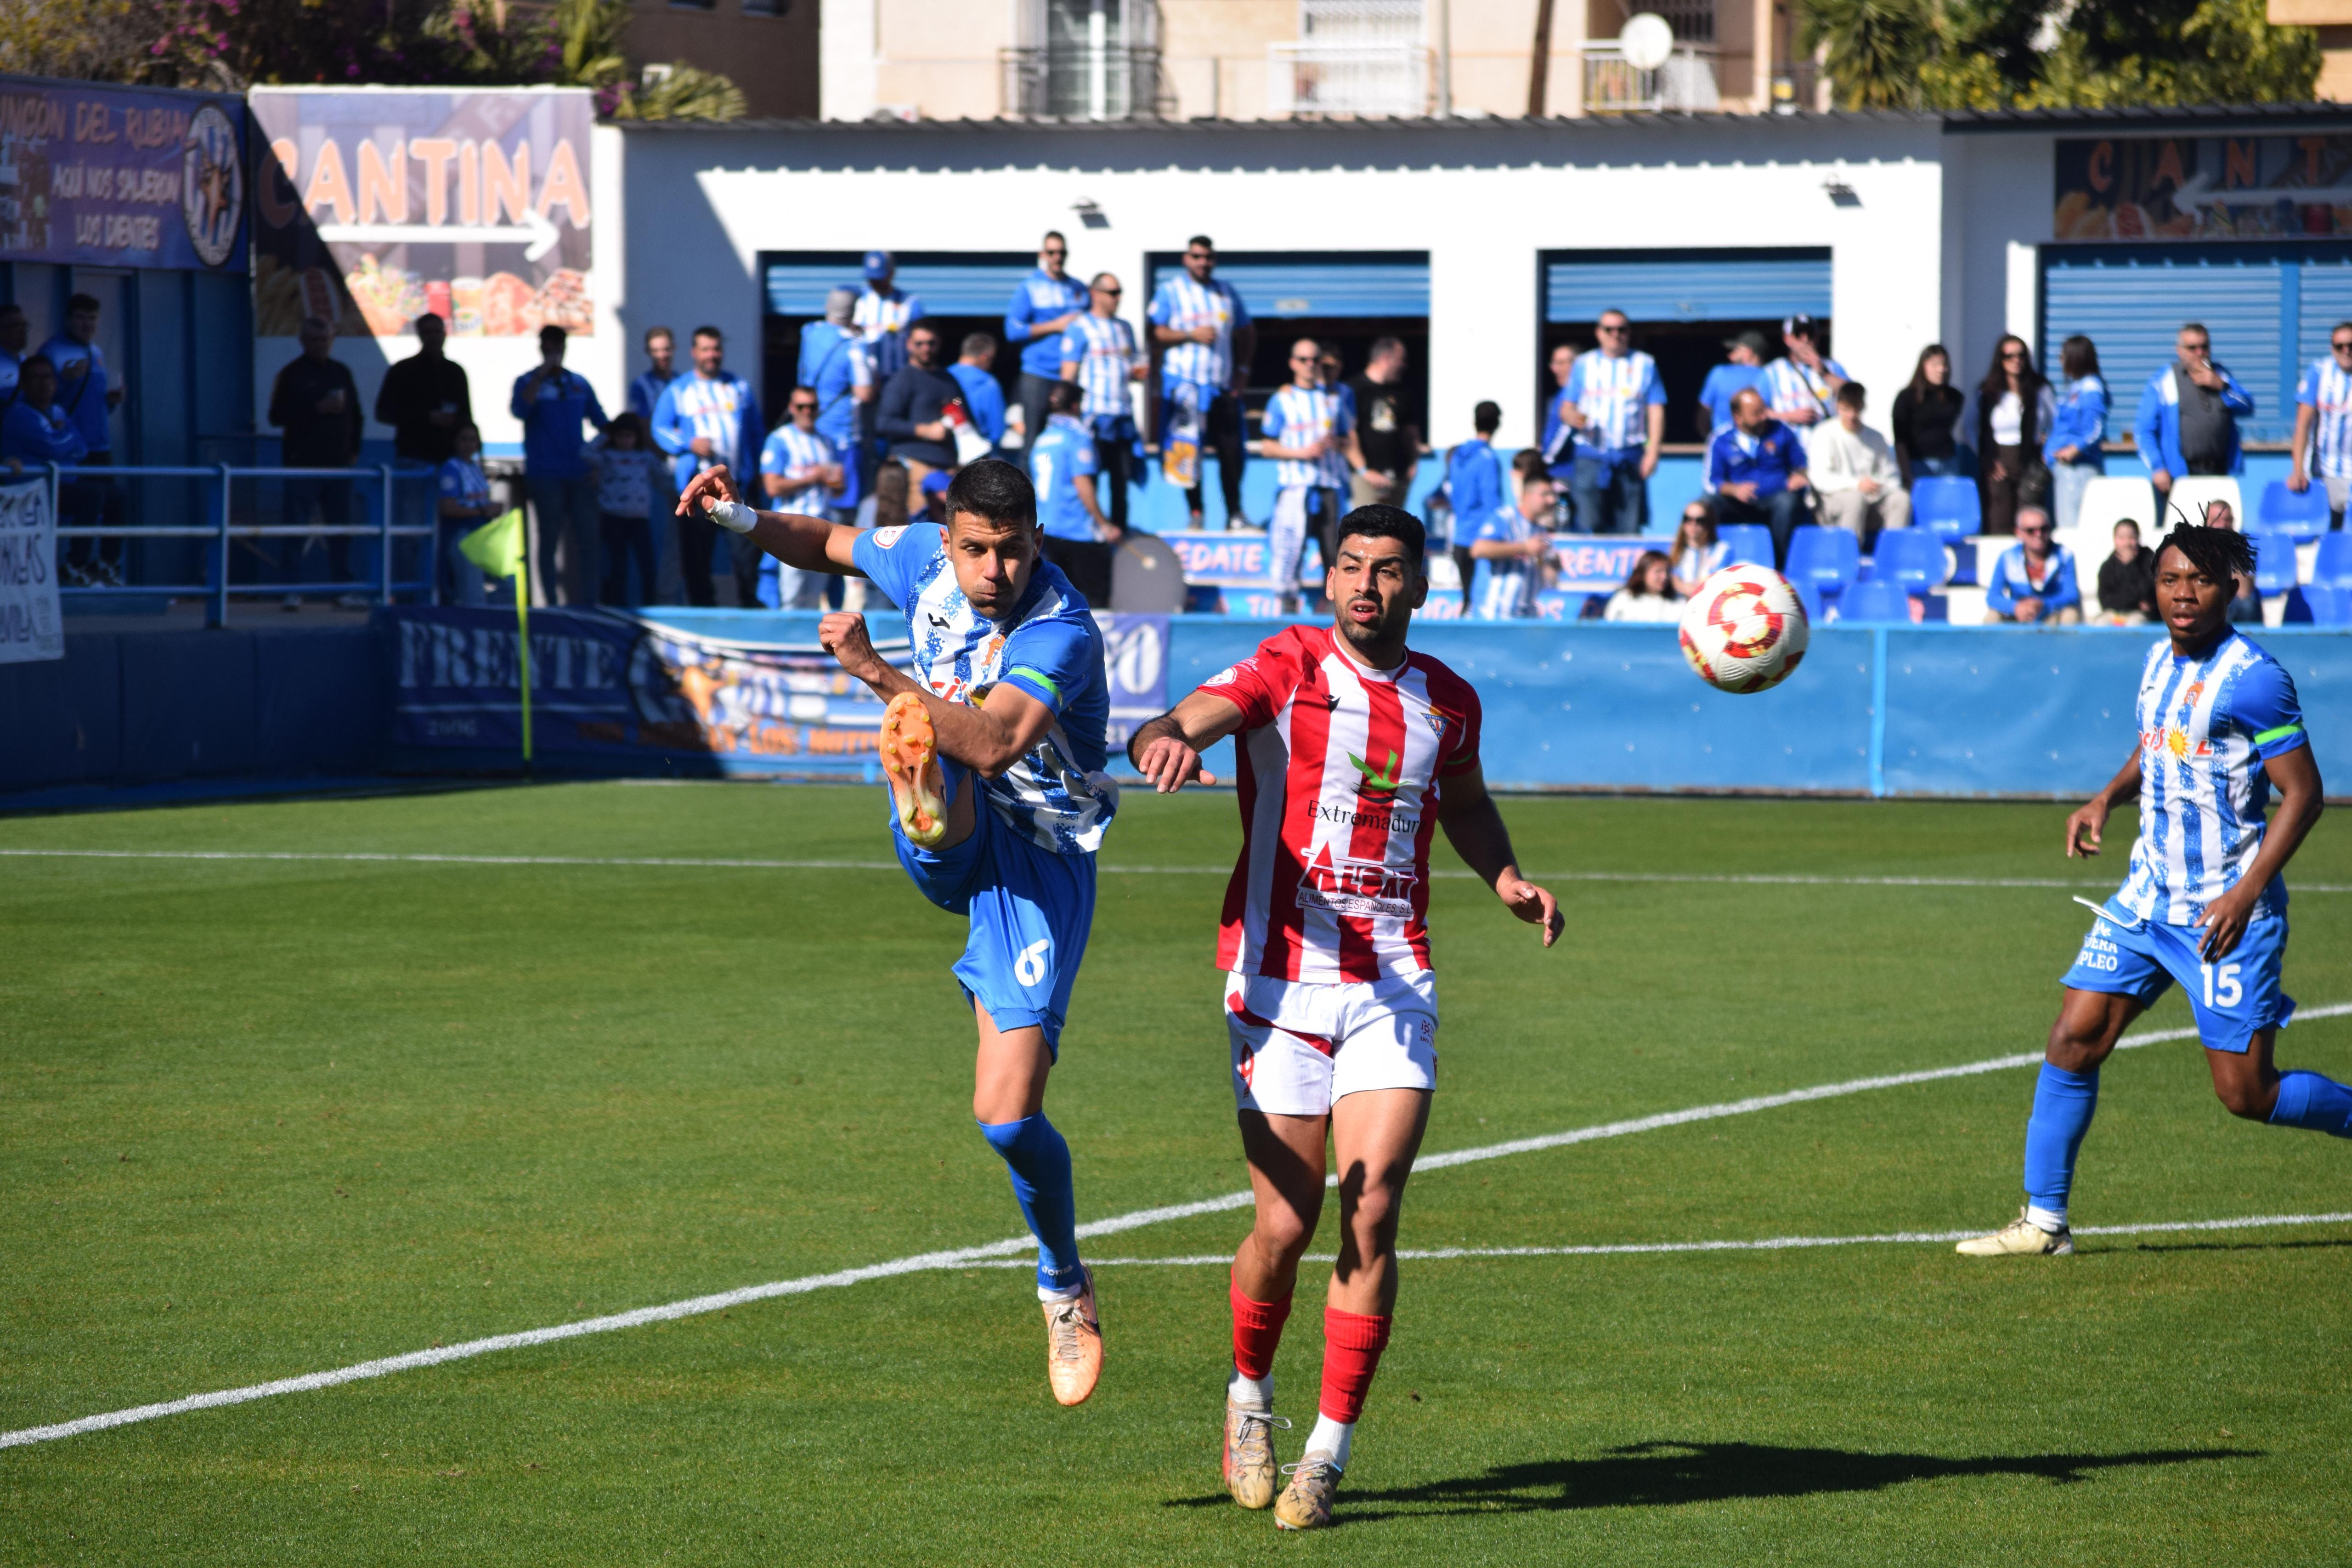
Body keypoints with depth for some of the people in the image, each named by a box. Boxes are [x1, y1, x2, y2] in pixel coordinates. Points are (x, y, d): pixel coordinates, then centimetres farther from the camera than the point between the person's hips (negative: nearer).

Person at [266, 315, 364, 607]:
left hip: (338, 463, 5)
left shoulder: (341, 373, 14)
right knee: (294, 527, -6)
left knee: (341, 528, 5)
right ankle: (292, 591, -5)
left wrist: (353, 449, 10)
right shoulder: (292, 375, -2)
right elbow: (278, 416, -11)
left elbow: (356, 416, 22)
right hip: (302, 463, -5)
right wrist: (317, 409, -18)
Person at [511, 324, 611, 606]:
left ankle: (589, 602, 2)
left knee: (588, 540, -1)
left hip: (579, 476, 3)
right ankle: (551, 604, 2)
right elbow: (520, 410, -19)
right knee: (550, 541, -2)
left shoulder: (579, 384, 13)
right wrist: (541, 375, -20)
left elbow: (602, 423, 17)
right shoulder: (529, 382, 2)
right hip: (545, 475, -3)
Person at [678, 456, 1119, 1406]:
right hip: (952, 841, 5)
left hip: (1038, 863, -5)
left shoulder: (1061, 634, -24)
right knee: (920, 735, -33)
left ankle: (1064, 1282, 16)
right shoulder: (926, 559, -4)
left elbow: (993, 743, -39)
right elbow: (829, 545, 17)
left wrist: (876, 673, -46)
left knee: (1007, 1117, -9)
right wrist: (743, 520, -1)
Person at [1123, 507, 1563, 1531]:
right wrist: (1165, 743, -44)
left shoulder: (1448, 702, 9)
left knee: (1371, 1218, -10)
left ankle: (1330, 1450, 0)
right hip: (1281, 980, -3)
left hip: (1393, 986, 3)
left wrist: (1504, 877, 11)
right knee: (1287, 1226, -3)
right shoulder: (1284, 671, -4)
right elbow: (1173, 728, -20)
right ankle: (1250, 1394, 26)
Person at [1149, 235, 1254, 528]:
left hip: (1223, 383, 3)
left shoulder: (1226, 293, 17)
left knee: (1232, 450, -2)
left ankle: (1235, 513, 5)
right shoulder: (1170, 291, 4)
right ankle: (1195, 513, 2)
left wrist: (1243, 369, 11)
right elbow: (1157, 333, -5)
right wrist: (1191, 335, -17)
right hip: (1185, 381, -3)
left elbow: (1247, 332, 24)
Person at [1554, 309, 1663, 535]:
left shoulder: (1645, 365, 11)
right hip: (1591, 457, 0)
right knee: (1589, 526, -11)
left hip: (1630, 459, 0)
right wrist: (1572, 417, -15)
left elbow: (1656, 412, 6)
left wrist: (1652, 453, -5)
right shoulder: (1583, 364, 13)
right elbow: (1566, 409, 10)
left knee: (1629, 531, -4)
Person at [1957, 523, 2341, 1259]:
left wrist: (2246, 894, -23)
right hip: (2148, 896, 7)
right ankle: (2044, 1220, 6)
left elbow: (2303, 792, -16)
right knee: (2072, 1041, -1)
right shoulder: (2161, 660, 8)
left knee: (2247, 1094, -5)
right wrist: (2108, 797, 7)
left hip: (2225, 915, -7)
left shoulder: (2250, 678, -16)